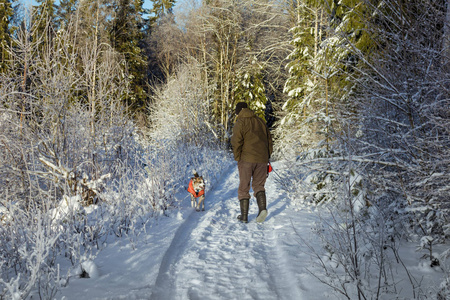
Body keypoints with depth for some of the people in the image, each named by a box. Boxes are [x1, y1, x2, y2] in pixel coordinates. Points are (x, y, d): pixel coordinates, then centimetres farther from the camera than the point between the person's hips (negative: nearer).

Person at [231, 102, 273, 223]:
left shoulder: (240, 122, -2)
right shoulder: (260, 121, 15)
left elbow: (236, 142, -12)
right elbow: (269, 140, 15)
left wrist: (237, 159, -3)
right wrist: (267, 157, 18)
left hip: (246, 159, -4)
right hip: (262, 159, 4)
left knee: (244, 187, 6)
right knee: (259, 185, 13)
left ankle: (244, 215, 6)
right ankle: (262, 207, -11)